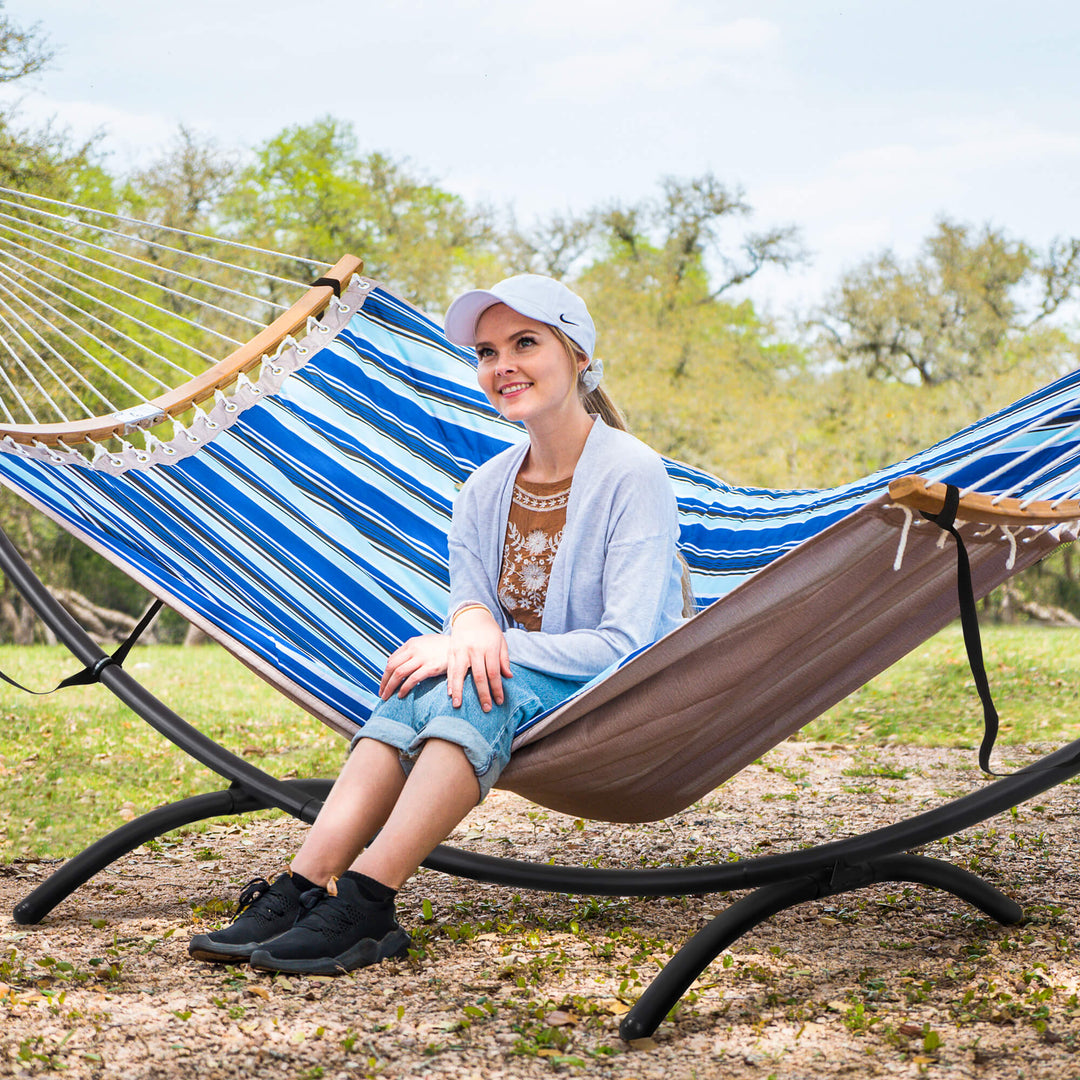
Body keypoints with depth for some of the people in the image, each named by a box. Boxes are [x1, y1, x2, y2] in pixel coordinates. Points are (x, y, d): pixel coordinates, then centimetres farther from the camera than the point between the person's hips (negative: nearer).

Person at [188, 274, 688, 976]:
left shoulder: (632, 473, -12)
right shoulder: (485, 490, 7)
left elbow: (627, 642, -17)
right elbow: (473, 597, 3)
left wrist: (483, 647, -25)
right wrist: (473, 623, -24)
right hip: (511, 687, 5)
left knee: (479, 689, -34)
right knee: (429, 685, -28)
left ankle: (363, 904, -41)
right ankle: (303, 887, -38)